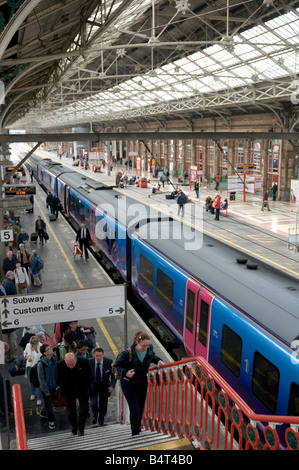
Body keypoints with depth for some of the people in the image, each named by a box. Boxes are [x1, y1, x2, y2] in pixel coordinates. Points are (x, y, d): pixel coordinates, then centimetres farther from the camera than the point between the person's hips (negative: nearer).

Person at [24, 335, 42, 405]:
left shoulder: (41, 346, -22)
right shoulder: (28, 345, -9)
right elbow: (25, 353, 7)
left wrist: (36, 350, -30)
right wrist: (27, 357, -10)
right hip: (29, 366, 5)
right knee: (31, 381, 21)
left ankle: (39, 398, 12)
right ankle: (32, 394, 46)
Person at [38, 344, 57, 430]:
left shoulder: (53, 359, -5)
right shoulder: (41, 363, -23)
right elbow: (41, 378, -18)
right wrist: (46, 391, -14)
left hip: (53, 386, 6)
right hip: (46, 387, -6)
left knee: (49, 402, 22)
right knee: (48, 404, 6)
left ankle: (43, 413, 47)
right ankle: (51, 421, 23)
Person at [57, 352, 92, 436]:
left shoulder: (84, 361, -22)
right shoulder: (60, 365, -21)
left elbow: (89, 375, -4)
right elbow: (59, 380, -4)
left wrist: (87, 388, -5)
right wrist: (63, 391, -5)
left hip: (82, 390, 0)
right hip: (69, 392, 0)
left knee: (84, 410, -1)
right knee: (71, 413, 6)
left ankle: (80, 428, 20)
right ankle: (74, 429, 30)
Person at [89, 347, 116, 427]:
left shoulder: (109, 362, -18)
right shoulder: (89, 362, -17)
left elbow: (113, 374, -8)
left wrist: (112, 385, -18)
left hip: (104, 386, 0)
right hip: (93, 385, 0)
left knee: (103, 405, 6)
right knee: (93, 403, -11)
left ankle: (101, 420, 36)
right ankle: (95, 415, 23)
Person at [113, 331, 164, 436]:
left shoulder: (149, 348, -17)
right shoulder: (127, 353, -31)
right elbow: (117, 365, -18)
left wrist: (158, 360, -12)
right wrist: (125, 373, -34)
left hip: (142, 382, 5)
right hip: (128, 384, -5)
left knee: (141, 408, 16)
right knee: (134, 409, -9)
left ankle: (138, 429, 37)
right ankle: (135, 434, 7)